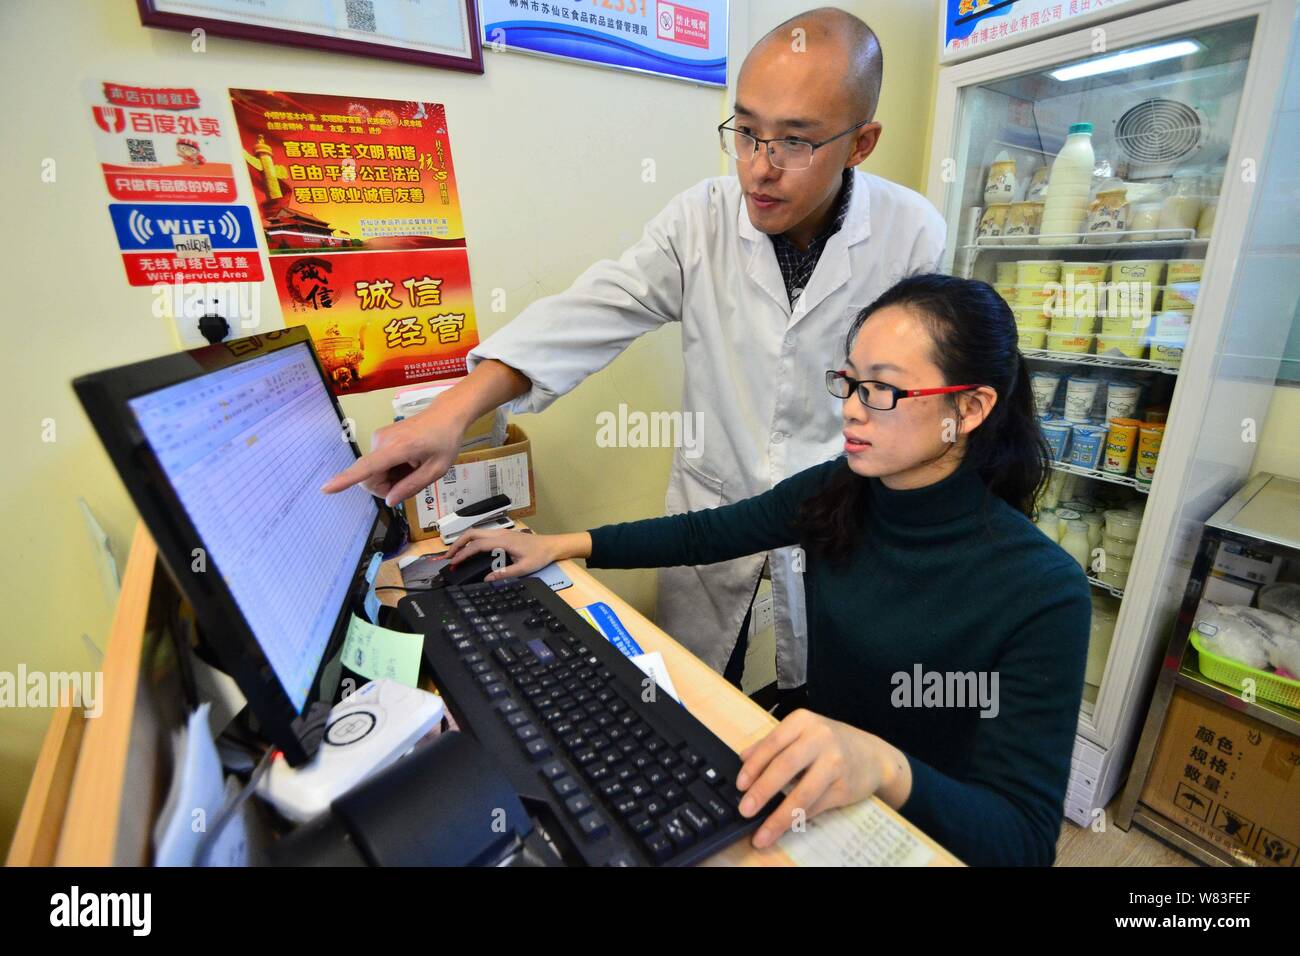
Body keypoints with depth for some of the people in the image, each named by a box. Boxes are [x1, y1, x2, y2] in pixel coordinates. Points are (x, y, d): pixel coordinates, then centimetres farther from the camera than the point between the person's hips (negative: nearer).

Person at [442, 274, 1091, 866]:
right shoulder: (834, 492, -9)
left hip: (930, 832, -3)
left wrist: (884, 766, -42)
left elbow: (1024, 838, -22)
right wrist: (560, 545, -5)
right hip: (815, 793, 4)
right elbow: (706, 534, -1)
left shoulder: (1042, 592, -24)